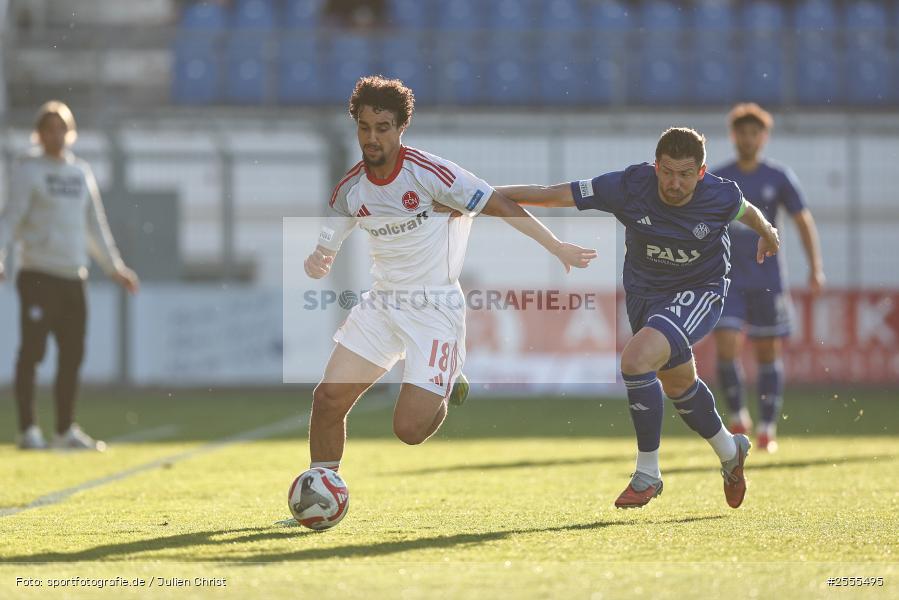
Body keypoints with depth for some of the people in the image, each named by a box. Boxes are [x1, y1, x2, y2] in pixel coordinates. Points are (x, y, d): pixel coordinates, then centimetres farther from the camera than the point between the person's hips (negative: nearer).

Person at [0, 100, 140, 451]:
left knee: (72, 355, 6)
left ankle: (65, 431, 14)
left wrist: (114, 267, 27)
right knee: (32, 352, -7)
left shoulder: (81, 172, 17)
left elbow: (94, 225, 25)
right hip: (38, 275, -6)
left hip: (73, 277, 6)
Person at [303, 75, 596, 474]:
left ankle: (446, 393, 24)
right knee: (328, 398, -8)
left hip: (436, 310, -5)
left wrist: (557, 248, -9)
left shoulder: (428, 173, -17)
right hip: (383, 303, 5)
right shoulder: (350, 190, -1)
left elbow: (500, 207, -11)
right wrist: (315, 264, -18)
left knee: (409, 428, -12)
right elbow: (324, 254, 7)